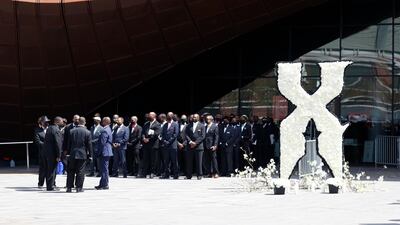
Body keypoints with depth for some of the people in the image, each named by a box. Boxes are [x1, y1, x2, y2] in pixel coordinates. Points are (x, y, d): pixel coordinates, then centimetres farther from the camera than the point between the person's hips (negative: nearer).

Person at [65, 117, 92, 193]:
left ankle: (69, 187, 10)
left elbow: (69, 143, 4)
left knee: (70, 171, 9)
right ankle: (79, 187, 2)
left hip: (73, 154, 2)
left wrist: (68, 152, 13)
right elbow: (89, 145, -4)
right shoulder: (87, 132, -6)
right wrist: (90, 155, 5)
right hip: (82, 155, -2)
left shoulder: (72, 131, -1)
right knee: (80, 172, 3)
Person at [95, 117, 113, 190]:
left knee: (104, 168, -6)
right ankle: (102, 184, 20)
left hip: (104, 152, -11)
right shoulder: (108, 129, 15)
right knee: (103, 168, 14)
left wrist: (99, 152, -15)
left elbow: (102, 143, -21)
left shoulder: (105, 131, -18)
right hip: (107, 152, 11)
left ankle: (105, 185, -4)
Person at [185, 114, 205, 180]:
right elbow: (186, 135, 6)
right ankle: (188, 175, 5)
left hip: (198, 146, -3)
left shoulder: (201, 126, 4)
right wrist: (190, 142, -10)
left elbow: (203, 136, -3)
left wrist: (195, 143, -12)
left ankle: (199, 175, 2)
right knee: (189, 161, 1)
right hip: (190, 146, 3)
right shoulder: (189, 126, 13)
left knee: (199, 162, -2)